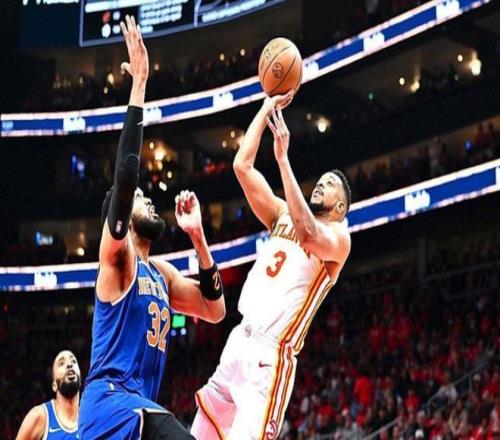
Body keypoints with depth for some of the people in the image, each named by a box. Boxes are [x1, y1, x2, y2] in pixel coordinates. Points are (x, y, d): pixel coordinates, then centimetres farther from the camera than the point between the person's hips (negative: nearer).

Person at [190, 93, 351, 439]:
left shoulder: (339, 237, -1)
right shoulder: (283, 215, 18)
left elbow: (309, 235, -25)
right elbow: (242, 166, 11)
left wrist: (283, 158, -27)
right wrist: (267, 110, 4)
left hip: (270, 356, -7)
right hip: (239, 343, 7)